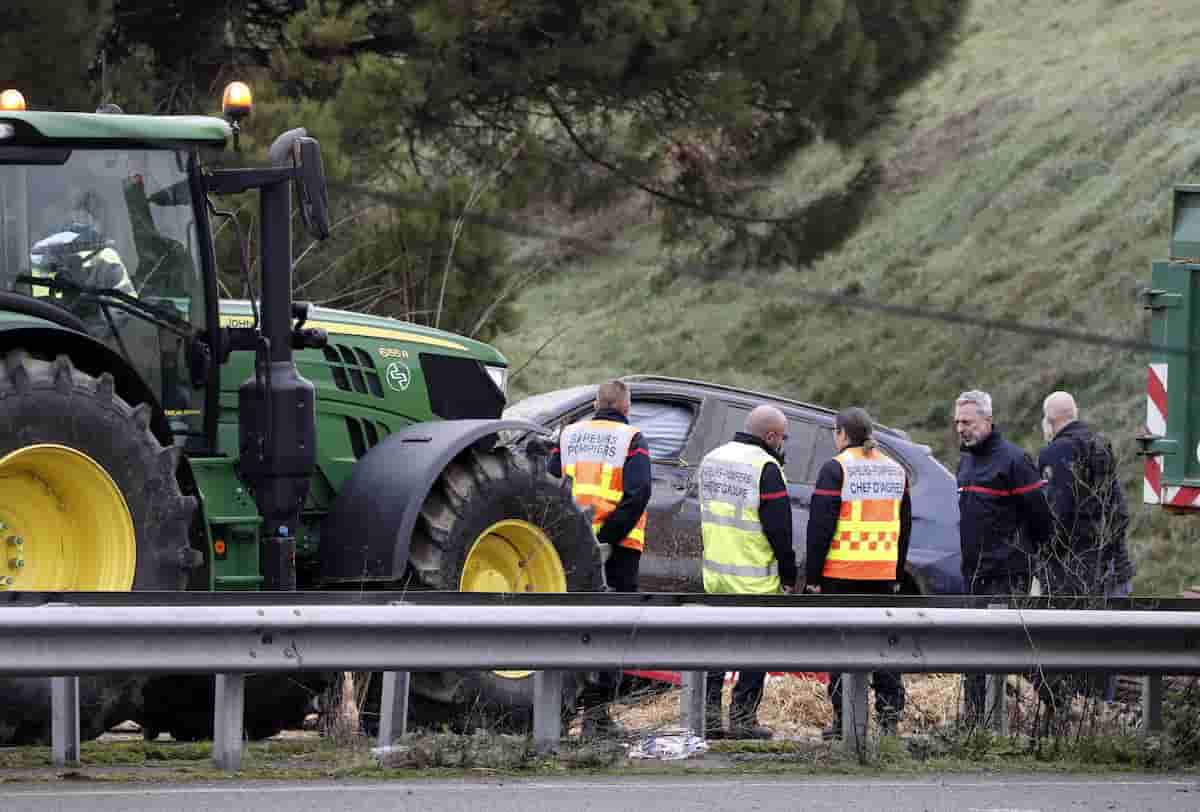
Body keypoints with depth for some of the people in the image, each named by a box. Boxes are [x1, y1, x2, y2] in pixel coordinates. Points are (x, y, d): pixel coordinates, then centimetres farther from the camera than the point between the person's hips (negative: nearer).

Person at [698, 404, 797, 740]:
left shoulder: (711, 460, 11)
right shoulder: (765, 467, -14)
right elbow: (779, 528, -14)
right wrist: (789, 576, -7)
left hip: (715, 573, 7)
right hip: (755, 579, -7)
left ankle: (708, 715, 10)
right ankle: (743, 718, 2)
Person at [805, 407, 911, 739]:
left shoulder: (836, 469, -8)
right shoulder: (895, 470, 13)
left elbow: (820, 526, -10)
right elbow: (904, 526, 18)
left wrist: (812, 576, -6)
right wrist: (898, 575, 23)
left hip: (841, 574, -5)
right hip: (882, 574, 5)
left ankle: (844, 719, -1)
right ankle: (889, 714, 6)